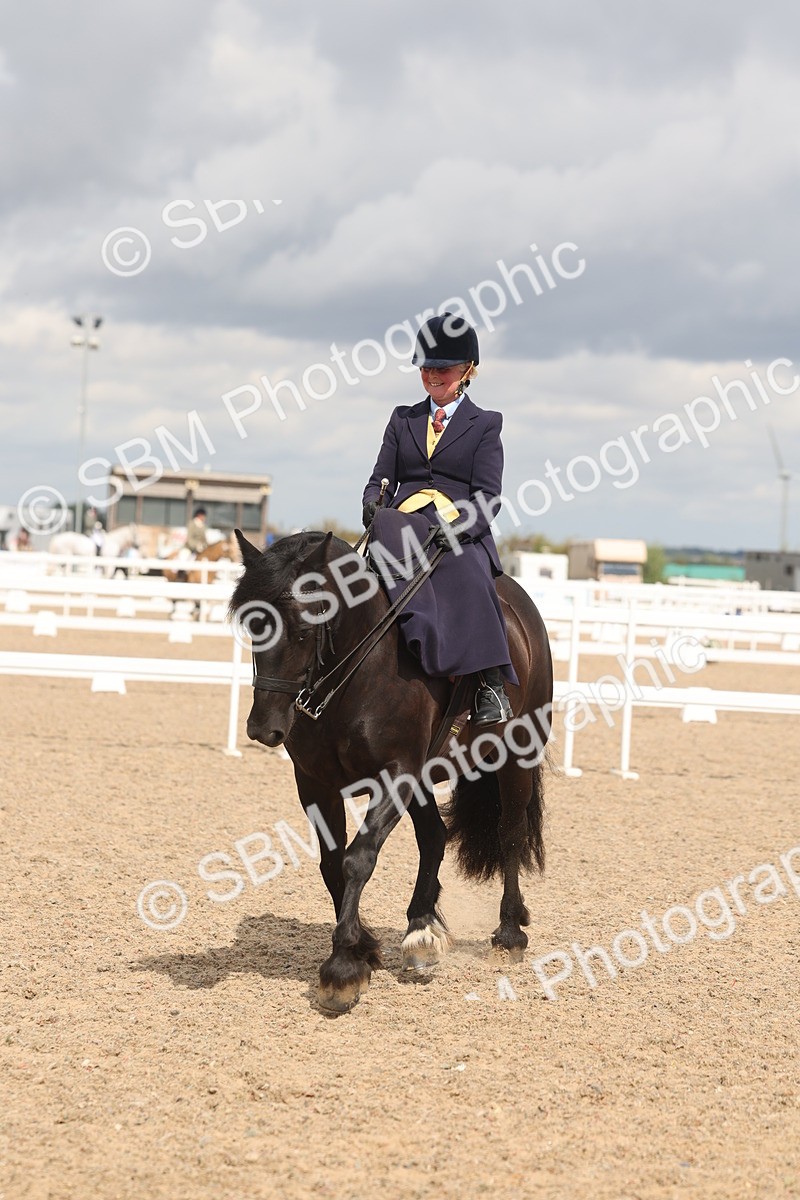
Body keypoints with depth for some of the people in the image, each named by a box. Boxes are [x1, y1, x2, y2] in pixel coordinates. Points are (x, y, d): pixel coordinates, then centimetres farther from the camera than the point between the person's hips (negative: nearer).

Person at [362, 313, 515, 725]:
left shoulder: (485, 425, 11)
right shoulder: (403, 419, 21)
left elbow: (488, 496, 0)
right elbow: (380, 479, 17)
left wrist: (457, 527, -19)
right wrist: (373, 507, -7)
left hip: (461, 534, -3)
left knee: (468, 579, -36)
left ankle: (491, 683, -38)